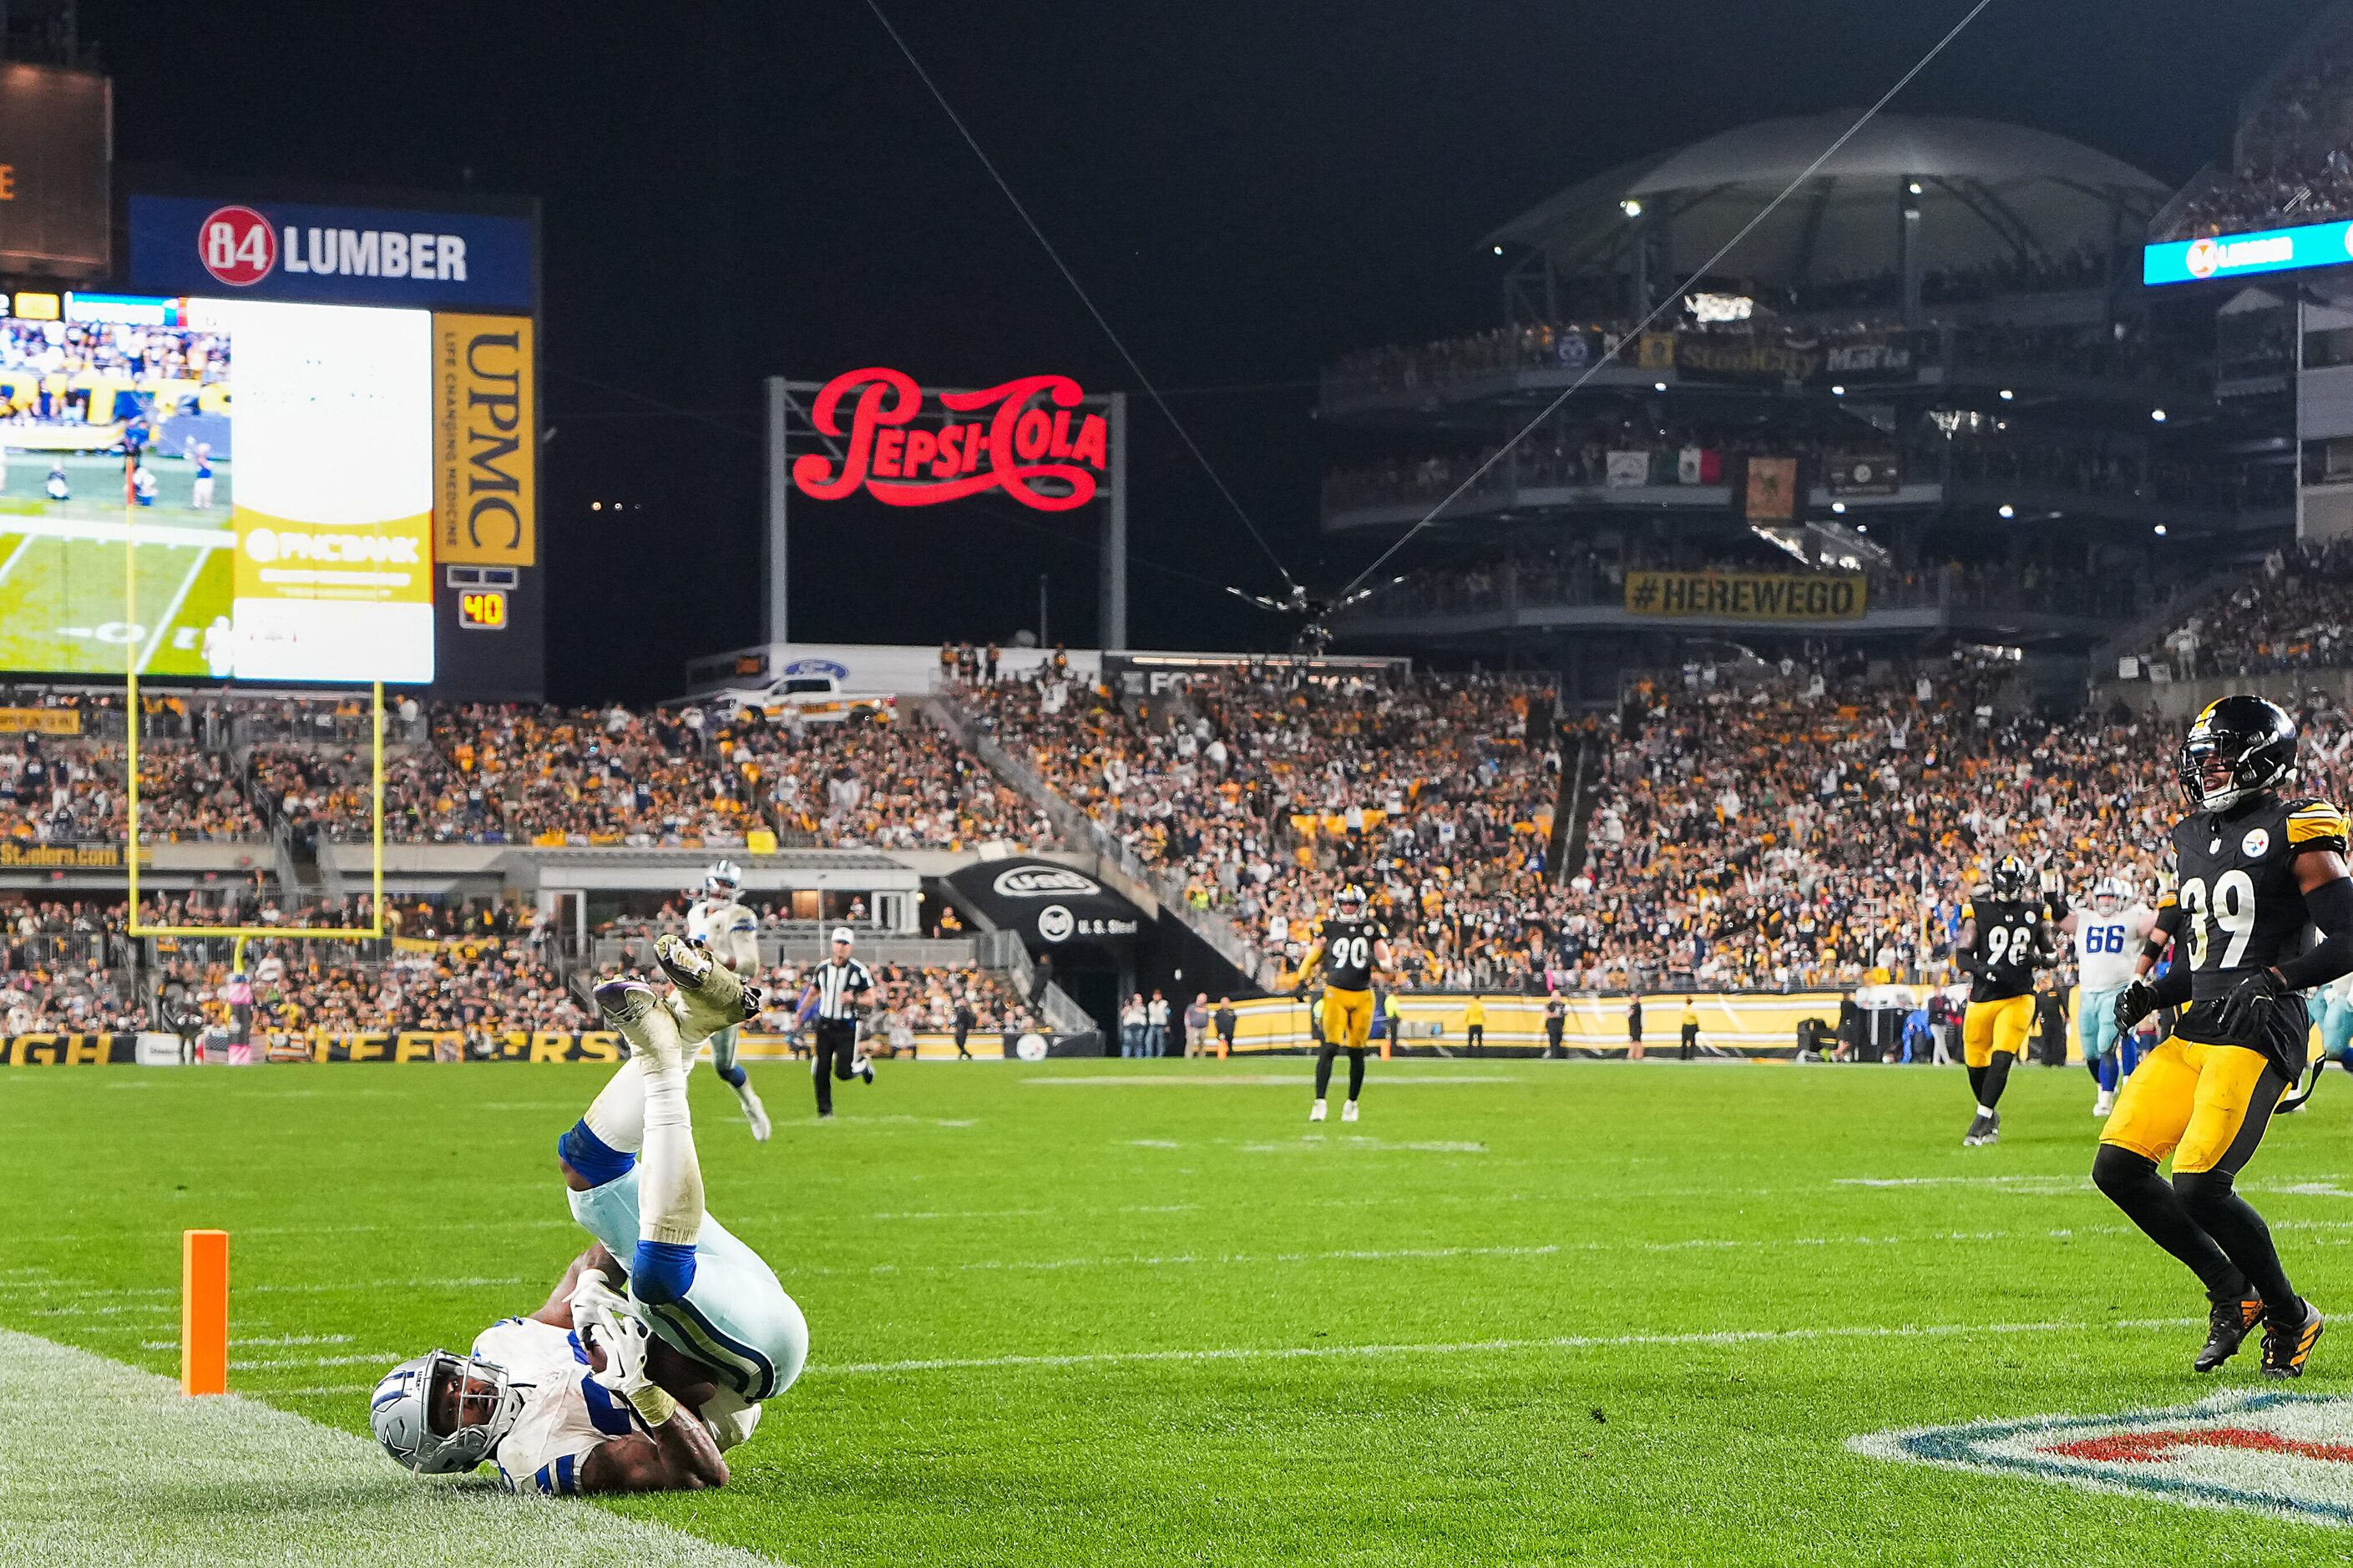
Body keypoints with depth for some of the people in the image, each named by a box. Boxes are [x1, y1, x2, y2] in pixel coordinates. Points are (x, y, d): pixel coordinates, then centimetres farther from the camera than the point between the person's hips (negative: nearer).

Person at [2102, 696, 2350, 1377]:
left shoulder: (2293, 834, -7)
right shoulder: (2195, 839, 17)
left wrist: (2273, 980, -21)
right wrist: (2152, 993, 7)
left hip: (2258, 1038, -8)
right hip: (2196, 1032, 8)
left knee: (2199, 1187, -19)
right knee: (2118, 1168, 0)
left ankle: (2290, 1318, 3)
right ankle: (2232, 1291, 15)